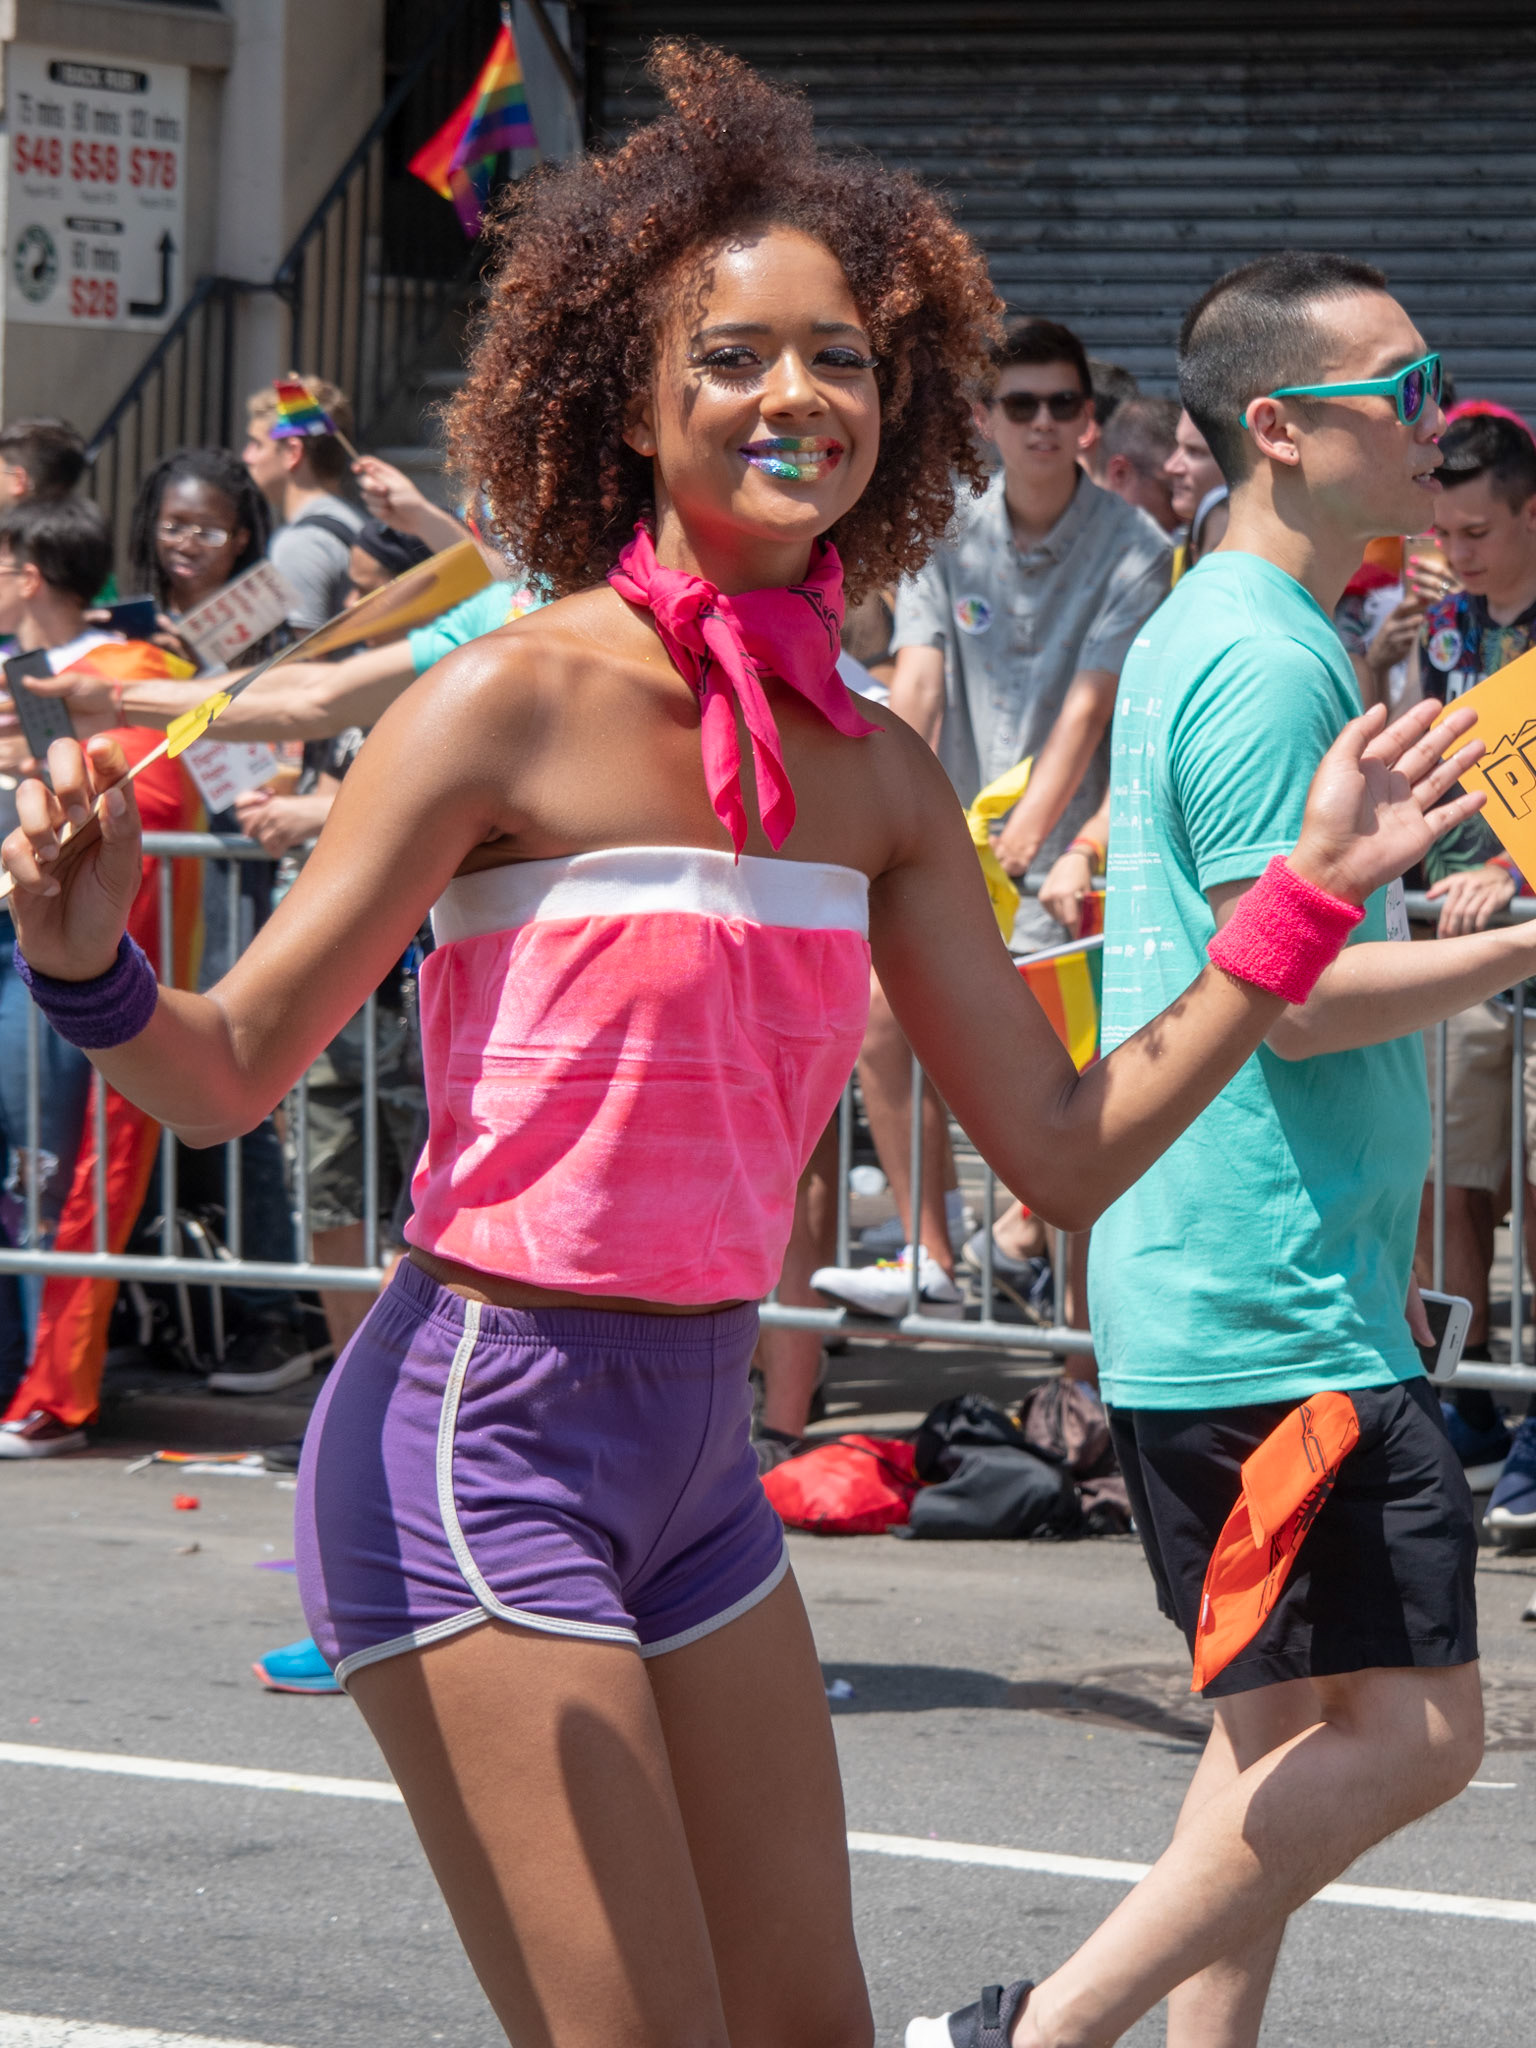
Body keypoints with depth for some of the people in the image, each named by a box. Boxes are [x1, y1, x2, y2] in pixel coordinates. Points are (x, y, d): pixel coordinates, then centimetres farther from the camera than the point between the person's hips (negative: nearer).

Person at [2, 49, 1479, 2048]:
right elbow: (229, 1072, -10)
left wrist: (1308, 891, 11)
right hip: (480, 1437, -7)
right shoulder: (522, 701, -13)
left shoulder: (877, 776, 6)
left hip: (695, 1442, 7)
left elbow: (1069, 1149, 11)